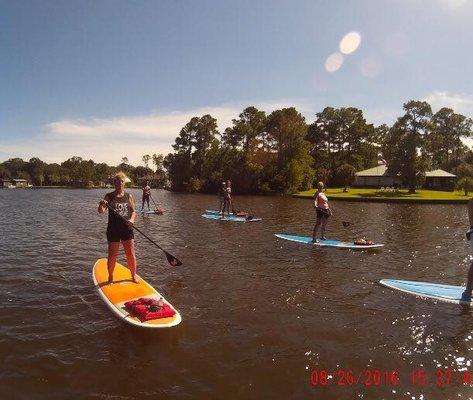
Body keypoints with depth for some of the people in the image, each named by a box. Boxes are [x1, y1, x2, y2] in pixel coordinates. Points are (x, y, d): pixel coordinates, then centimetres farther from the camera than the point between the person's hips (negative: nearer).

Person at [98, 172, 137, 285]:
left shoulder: (128, 196, 7)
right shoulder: (109, 196, 1)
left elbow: (133, 211, 8)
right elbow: (101, 211, -7)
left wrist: (132, 220, -12)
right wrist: (101, 205, -29)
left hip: (127, 229, 2)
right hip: (113, 229, -2)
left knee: (131, 254, 4)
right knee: (112, 255, 4)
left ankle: (134, 276, 20)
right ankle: (110, 277, 21)